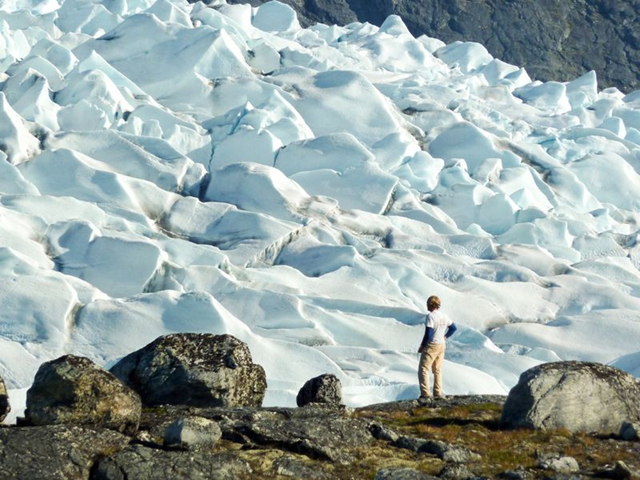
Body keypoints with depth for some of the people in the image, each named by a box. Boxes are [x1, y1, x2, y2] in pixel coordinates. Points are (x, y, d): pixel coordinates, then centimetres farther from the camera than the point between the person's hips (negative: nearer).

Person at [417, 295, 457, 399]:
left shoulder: (430, 316, -17)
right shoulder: (444, 316, 7)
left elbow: (428, 333, -19)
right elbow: (454, 328, 18)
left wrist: (422, 346, -9)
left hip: (431, 345, -8)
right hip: (442, 345, 8)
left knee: (423, 369, -4)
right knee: (437, 370, 16)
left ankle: (425, 393, -12)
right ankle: (438, 392, 16)